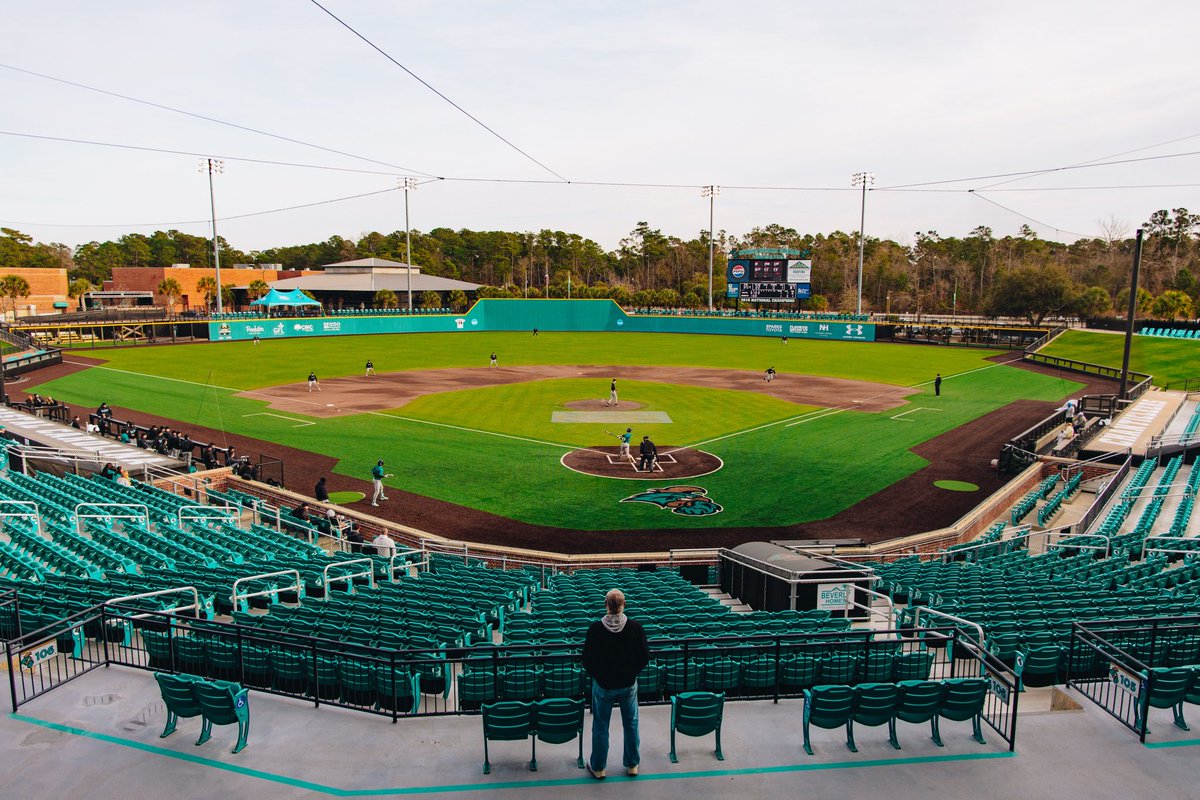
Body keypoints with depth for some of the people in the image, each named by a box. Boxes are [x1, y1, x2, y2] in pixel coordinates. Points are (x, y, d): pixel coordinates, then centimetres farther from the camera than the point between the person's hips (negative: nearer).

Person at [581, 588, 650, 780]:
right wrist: (631, 672, 10)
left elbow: (587, 660, -11)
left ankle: (598, 767, 31)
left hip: (603, 685, -1)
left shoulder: (595, 629, -20)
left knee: (600, 727, 16)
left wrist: (597, 676, 8)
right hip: (629, 685, 1)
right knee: (631, 724, 21)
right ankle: (632, 764, 34)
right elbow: (645, 657, -7)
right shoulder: (635, 627, -16)